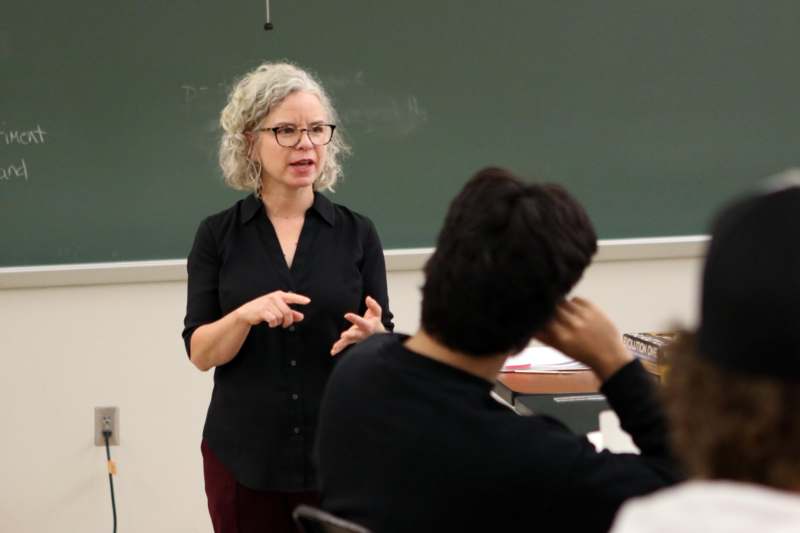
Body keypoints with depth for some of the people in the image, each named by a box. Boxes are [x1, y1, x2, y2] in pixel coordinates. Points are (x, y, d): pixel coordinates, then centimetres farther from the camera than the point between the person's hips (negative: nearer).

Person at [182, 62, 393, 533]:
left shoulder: (357, 233, 2)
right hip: (245, 457, 0)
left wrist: (371, 335, -19)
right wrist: (247, 313, -21)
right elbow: (201, 351, -3)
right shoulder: (218, 235, 1)